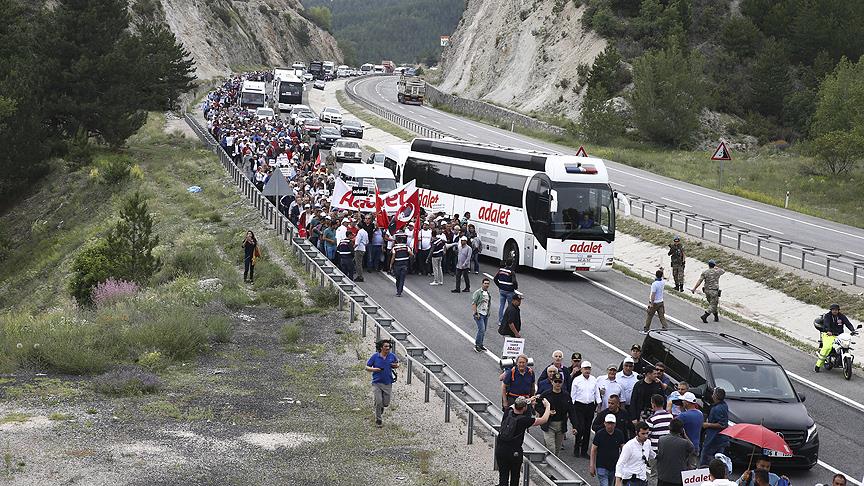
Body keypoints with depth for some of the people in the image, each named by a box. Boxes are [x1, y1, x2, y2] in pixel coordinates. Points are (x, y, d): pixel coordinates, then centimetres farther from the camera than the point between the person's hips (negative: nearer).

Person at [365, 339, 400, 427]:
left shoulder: (392, 356, 0)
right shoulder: (375, 357, -6)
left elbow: (397, 364, 18)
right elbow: (367, 367, 0)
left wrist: (396, 366, -7)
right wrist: (375, 369, -19)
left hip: (388, 383, 3)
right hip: (377, 383, -2)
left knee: (386, 403, 7)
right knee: (378, 402, -8)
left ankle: (381, 410, 42)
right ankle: (378, 420, 11)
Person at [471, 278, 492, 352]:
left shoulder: (488, 293, 12)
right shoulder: (478, 292, -12)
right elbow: (473, 303, -14)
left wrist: (488, 313, 21)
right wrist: (476, 313, -18)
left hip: (485, 314, 8)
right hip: (479, 314, -8)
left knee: (484, 330, 10)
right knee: (481, 329, -14)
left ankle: (480, 344, 21)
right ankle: (477, 345, -6)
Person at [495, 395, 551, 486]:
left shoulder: (508, 413, -4)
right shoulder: (524, 420, -16)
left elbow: (513, 406, 22)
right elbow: (544, 420, -7)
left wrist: (530, 400, 28)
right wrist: (547, 406, 10)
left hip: (500, 449, 3)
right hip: (514, 452, -3)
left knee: (503, 476, 7)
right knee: (515, 477, 16)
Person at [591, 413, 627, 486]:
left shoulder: (619, 434, -2)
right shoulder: (600, 434, -10)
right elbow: (593, 450, -5)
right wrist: (592, 466, -7)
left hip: (614, 466, 4)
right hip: (602, 467, -4)